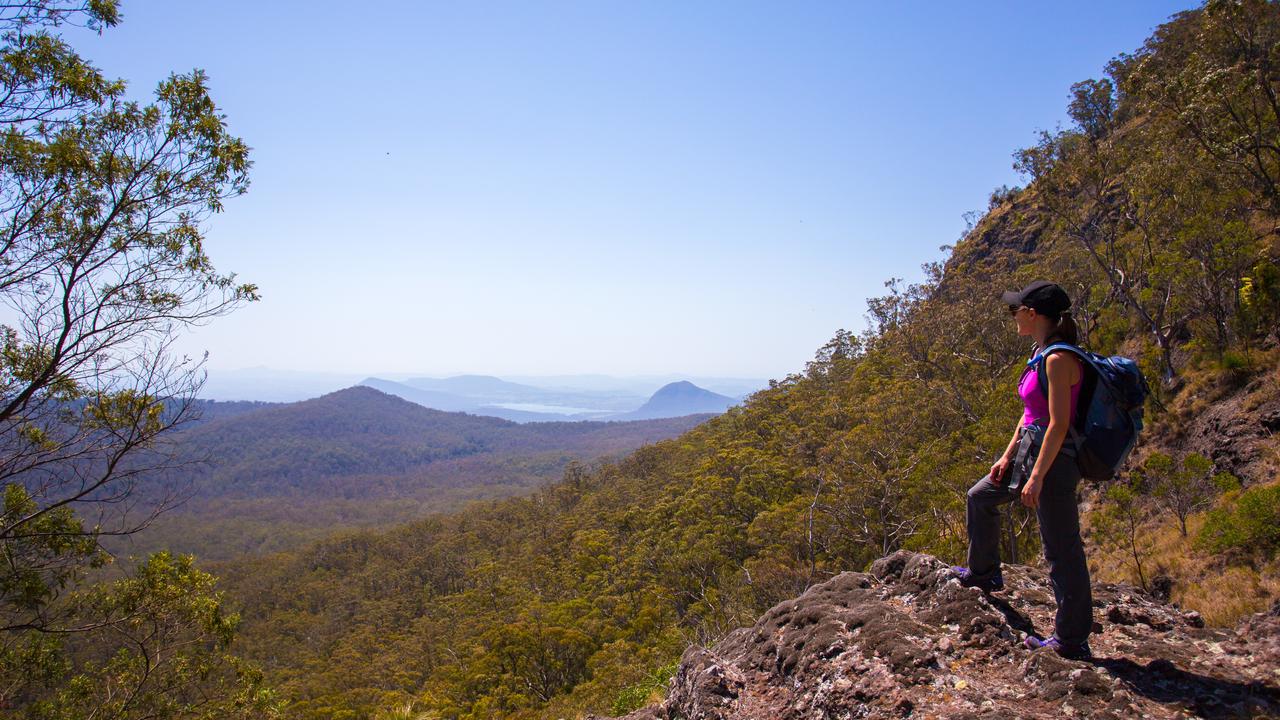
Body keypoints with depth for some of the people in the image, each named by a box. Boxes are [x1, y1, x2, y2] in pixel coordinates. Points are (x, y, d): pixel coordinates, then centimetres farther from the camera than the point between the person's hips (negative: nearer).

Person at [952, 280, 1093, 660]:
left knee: (1061, 550, -1)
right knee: (980, 497, 25)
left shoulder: (1058, 359, -20)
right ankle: (984, 574, 42)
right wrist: (1008, 457, 12)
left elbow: (1059, 424, -23)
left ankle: (1072, 639, 11)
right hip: (1029, 449, 11)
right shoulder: (1040, 354, 10)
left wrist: (1037, 478, -22)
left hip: (1053, 458, -11)